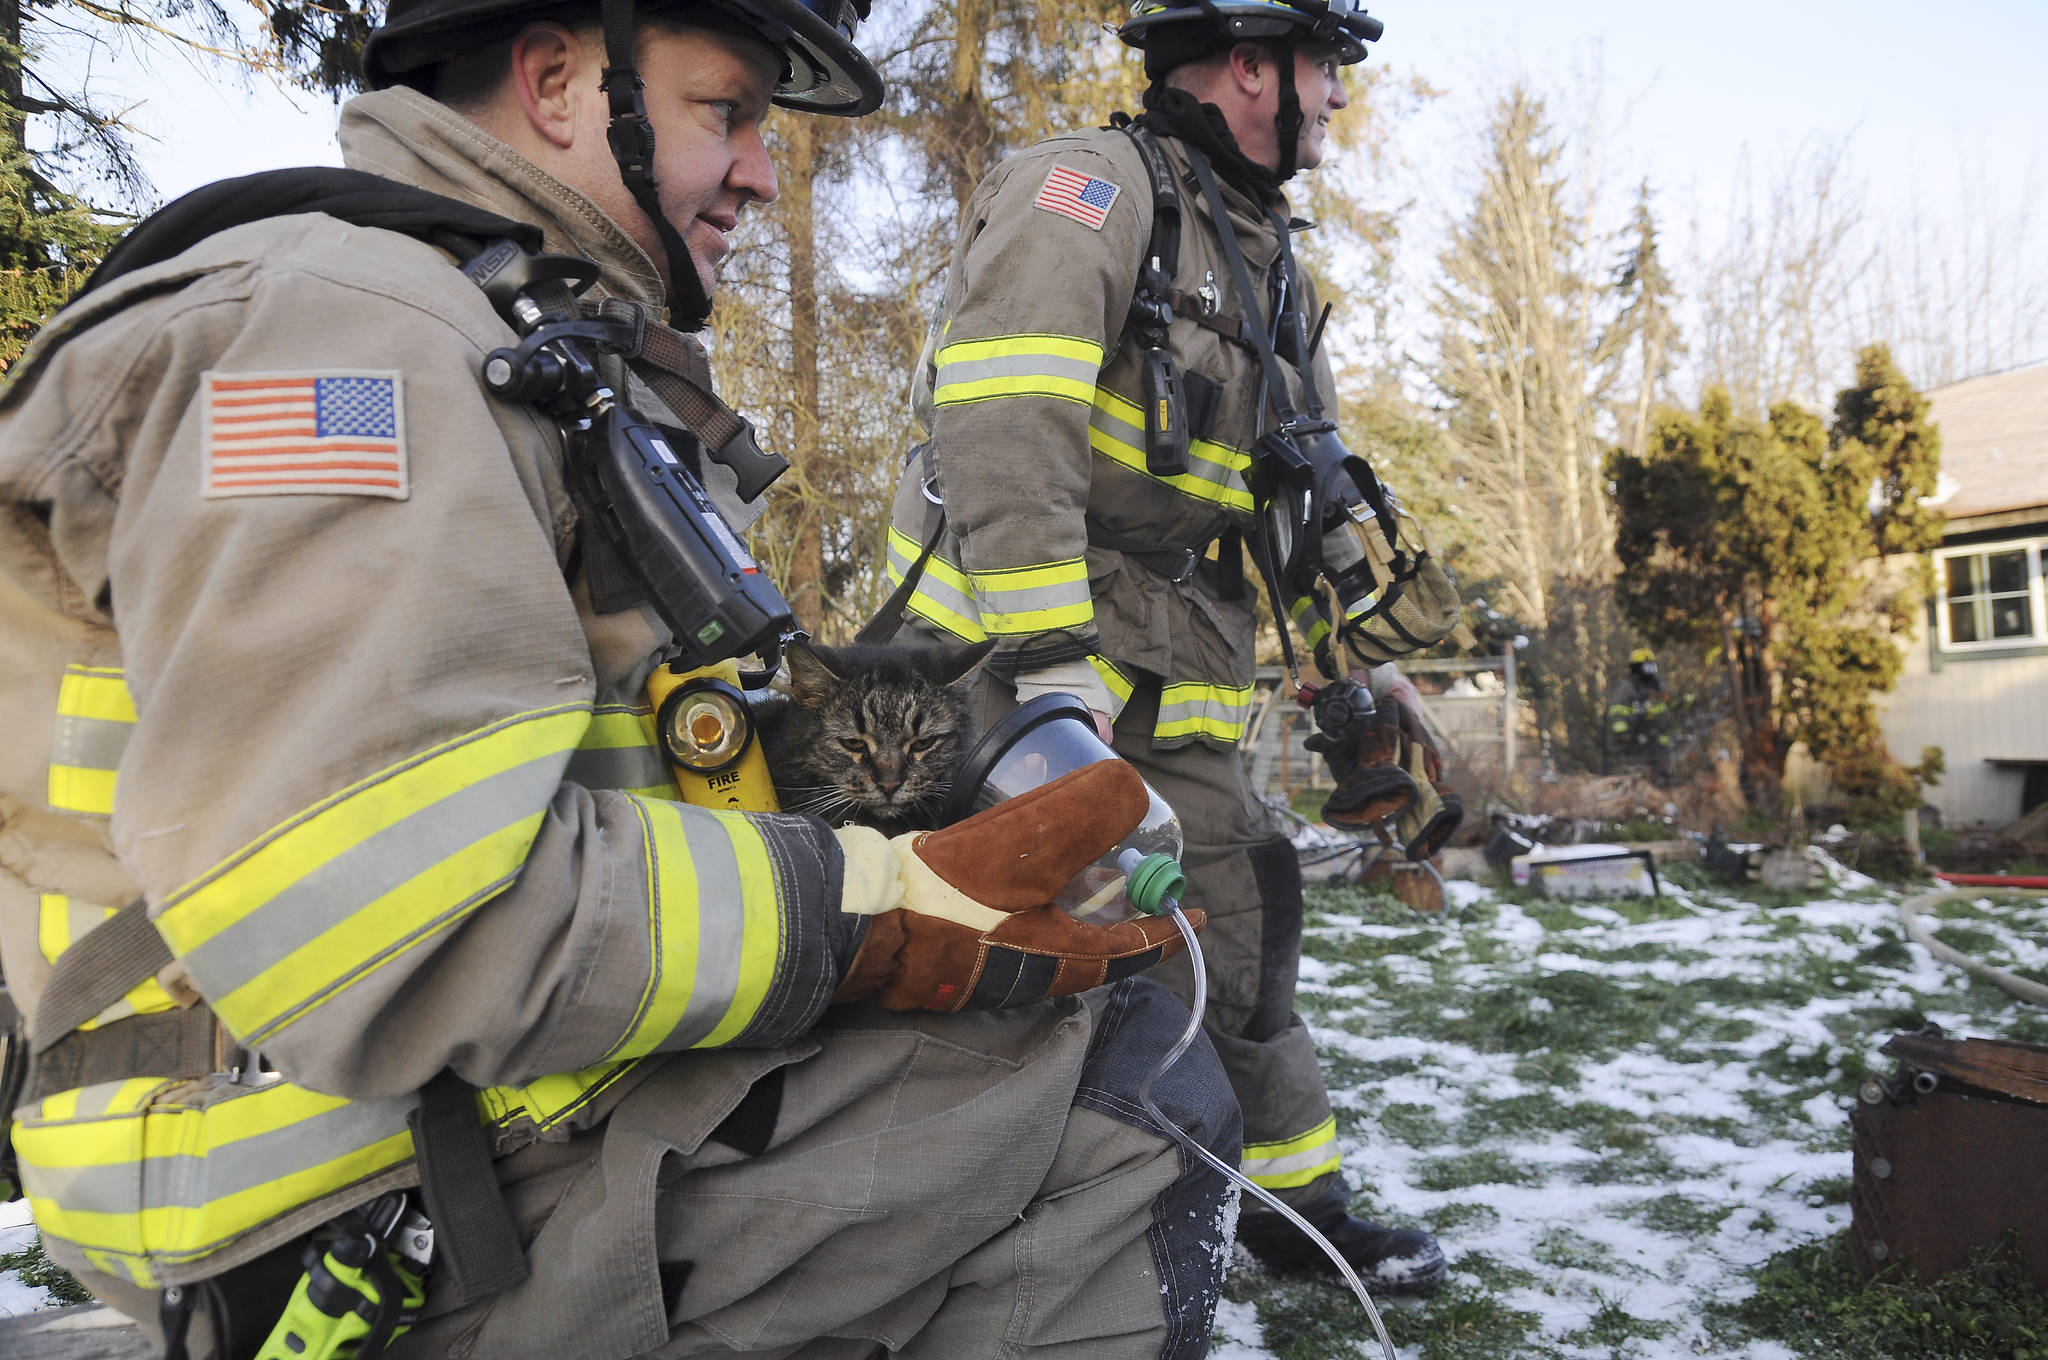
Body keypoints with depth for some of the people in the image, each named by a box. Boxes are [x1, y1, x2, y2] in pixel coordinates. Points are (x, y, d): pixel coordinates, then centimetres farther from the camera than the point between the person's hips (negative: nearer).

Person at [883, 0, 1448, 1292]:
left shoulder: (1271, 265, 19)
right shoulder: (1087, 186, -9)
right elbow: (1006, 417, -24)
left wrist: (1361, 668, 18)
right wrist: (1047, 654, -30)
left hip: (1175, 664, 8)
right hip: (1012, 644, -8)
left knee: (1240, 908, 13)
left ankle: (1298, 1194, 31)